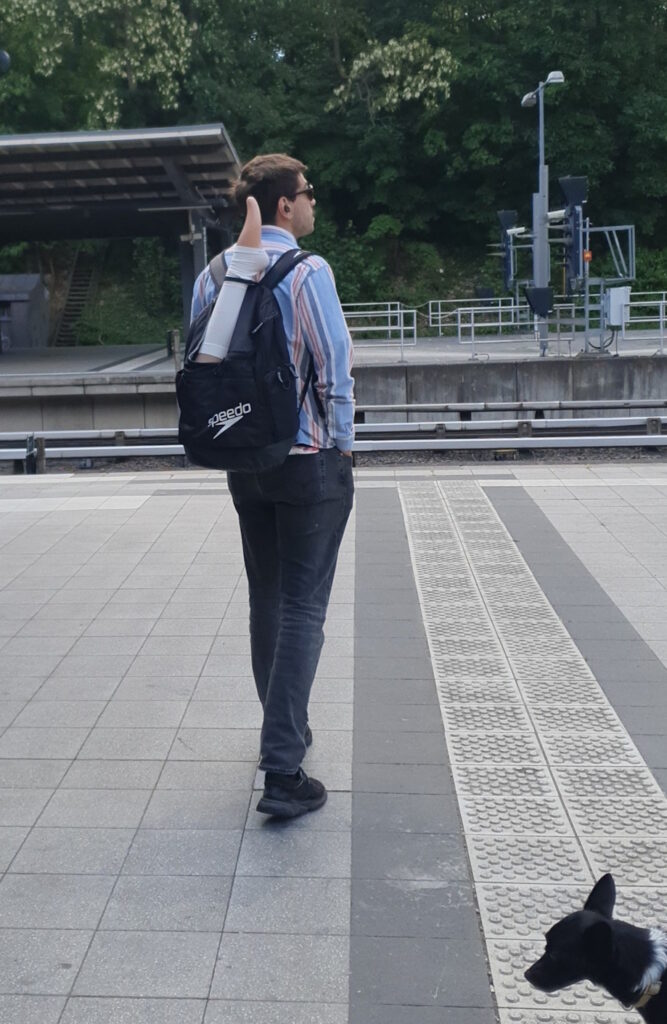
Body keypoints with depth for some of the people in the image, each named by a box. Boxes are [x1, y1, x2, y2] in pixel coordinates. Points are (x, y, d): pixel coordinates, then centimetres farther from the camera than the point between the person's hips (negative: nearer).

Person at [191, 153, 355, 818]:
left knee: (266, 599, 18)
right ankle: (282, 772, -6)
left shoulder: (213, 276, 4)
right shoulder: (307, 271, -13)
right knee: (303, 607, -3)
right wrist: (342, 445, -1)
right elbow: (334, 368, -14)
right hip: (309, 459, -6)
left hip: (244, 460, 6)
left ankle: (283, 732, 33)